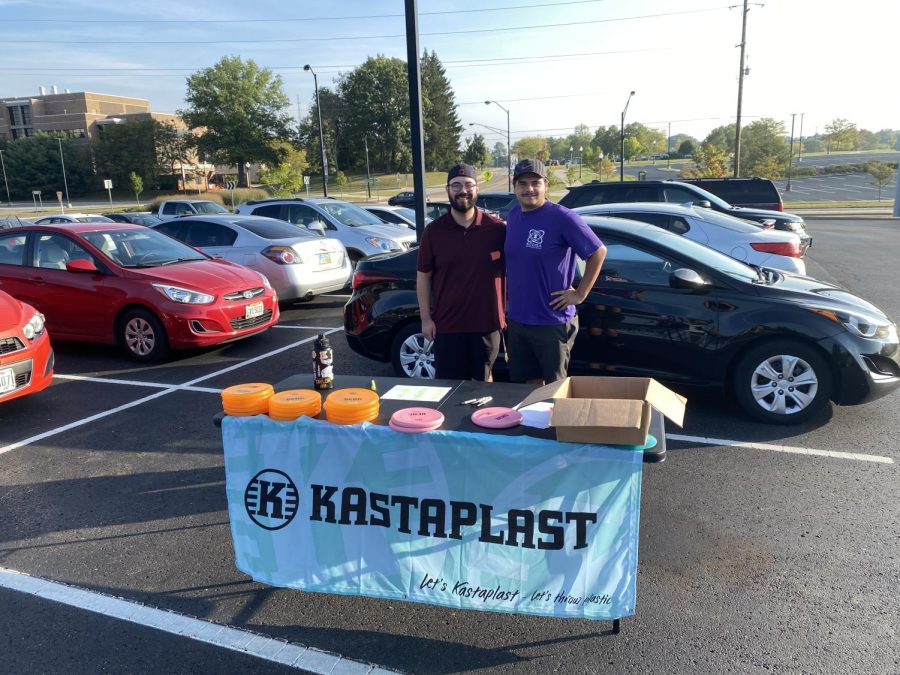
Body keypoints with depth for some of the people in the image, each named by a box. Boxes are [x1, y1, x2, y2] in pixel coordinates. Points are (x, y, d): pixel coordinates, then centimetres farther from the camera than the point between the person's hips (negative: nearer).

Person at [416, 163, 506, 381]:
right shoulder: (433, 231, 0)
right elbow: (423, 276, 3)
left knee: (484, 381, 15)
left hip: (487, 324, 0)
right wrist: (425, 318, -1)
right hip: (446, 326, 0)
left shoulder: (497, 228, -2)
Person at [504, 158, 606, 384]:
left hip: (553, 323, -6)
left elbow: (598, 252, -11)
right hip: (516, 321, 6)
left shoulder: (562, 218, -14)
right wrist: (510, 299, 12)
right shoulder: (513, 216, 7)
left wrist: (580, 294, -12)